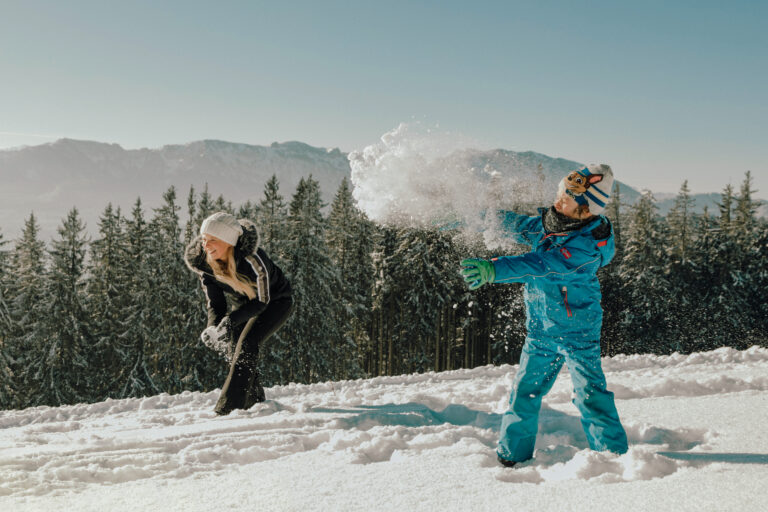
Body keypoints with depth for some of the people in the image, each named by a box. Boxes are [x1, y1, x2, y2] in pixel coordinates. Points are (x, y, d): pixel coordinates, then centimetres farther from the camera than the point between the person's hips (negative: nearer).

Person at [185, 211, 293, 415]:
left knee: (246, 345, -23)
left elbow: (261, 301, -29)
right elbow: (215, 303, -14)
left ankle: (228, 408, -19)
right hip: (243, 305, 6)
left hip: (274, 301, -6)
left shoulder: (251, 258, -37)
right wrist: (213, 326, -35)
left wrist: (230, 320, -43)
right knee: (233, 350, -1)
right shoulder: (203, 262, -19)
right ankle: (256, 403, 18)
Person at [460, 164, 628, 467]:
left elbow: (541, 266, -37)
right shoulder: (549, 221, -3)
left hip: (577, 331, -6)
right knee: (525, 391, 8)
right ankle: (512, 454, 21)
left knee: (589, 394, -3)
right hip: (540, 329, 6)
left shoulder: (588, 245, -25)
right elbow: (519, 228, 16)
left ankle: (614, 456, 16)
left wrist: (493, 269, -48)